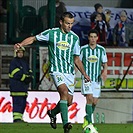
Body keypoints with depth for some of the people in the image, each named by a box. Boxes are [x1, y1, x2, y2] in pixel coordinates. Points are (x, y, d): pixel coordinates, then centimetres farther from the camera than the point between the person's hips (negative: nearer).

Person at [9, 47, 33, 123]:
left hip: (24, 86, 8)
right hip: (16, 86, -8)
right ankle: (16, 118, -18)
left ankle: (20, 117, 13)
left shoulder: (25, 62, 22)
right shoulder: (14, 62, -4)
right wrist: (25, 77, -17)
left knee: (23, 103, 8)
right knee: (18, 102, -15)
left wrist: (30, 77, -6)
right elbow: (16, 74, -15)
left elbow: (30, 72, 16)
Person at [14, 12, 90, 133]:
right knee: (64, 92, -26)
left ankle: (52, 112, 34)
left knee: (69, 101, 3)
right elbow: (33, 39, 6)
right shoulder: (51, 33, -2)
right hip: (57, 70, -5)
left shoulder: (74, 38, 9)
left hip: (70, 72, 5)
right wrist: (21, 44, -11)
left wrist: (84, 74, 15)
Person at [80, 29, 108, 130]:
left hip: (97, 79, 3)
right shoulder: (83, 49, -2)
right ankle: (89, 122, -17)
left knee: (95, 102, 5)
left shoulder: (101, 50, 4)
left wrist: (104, 71, -9)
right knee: (89, 98, -19)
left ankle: (87, 118, 30)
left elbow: (105, 63, 10)